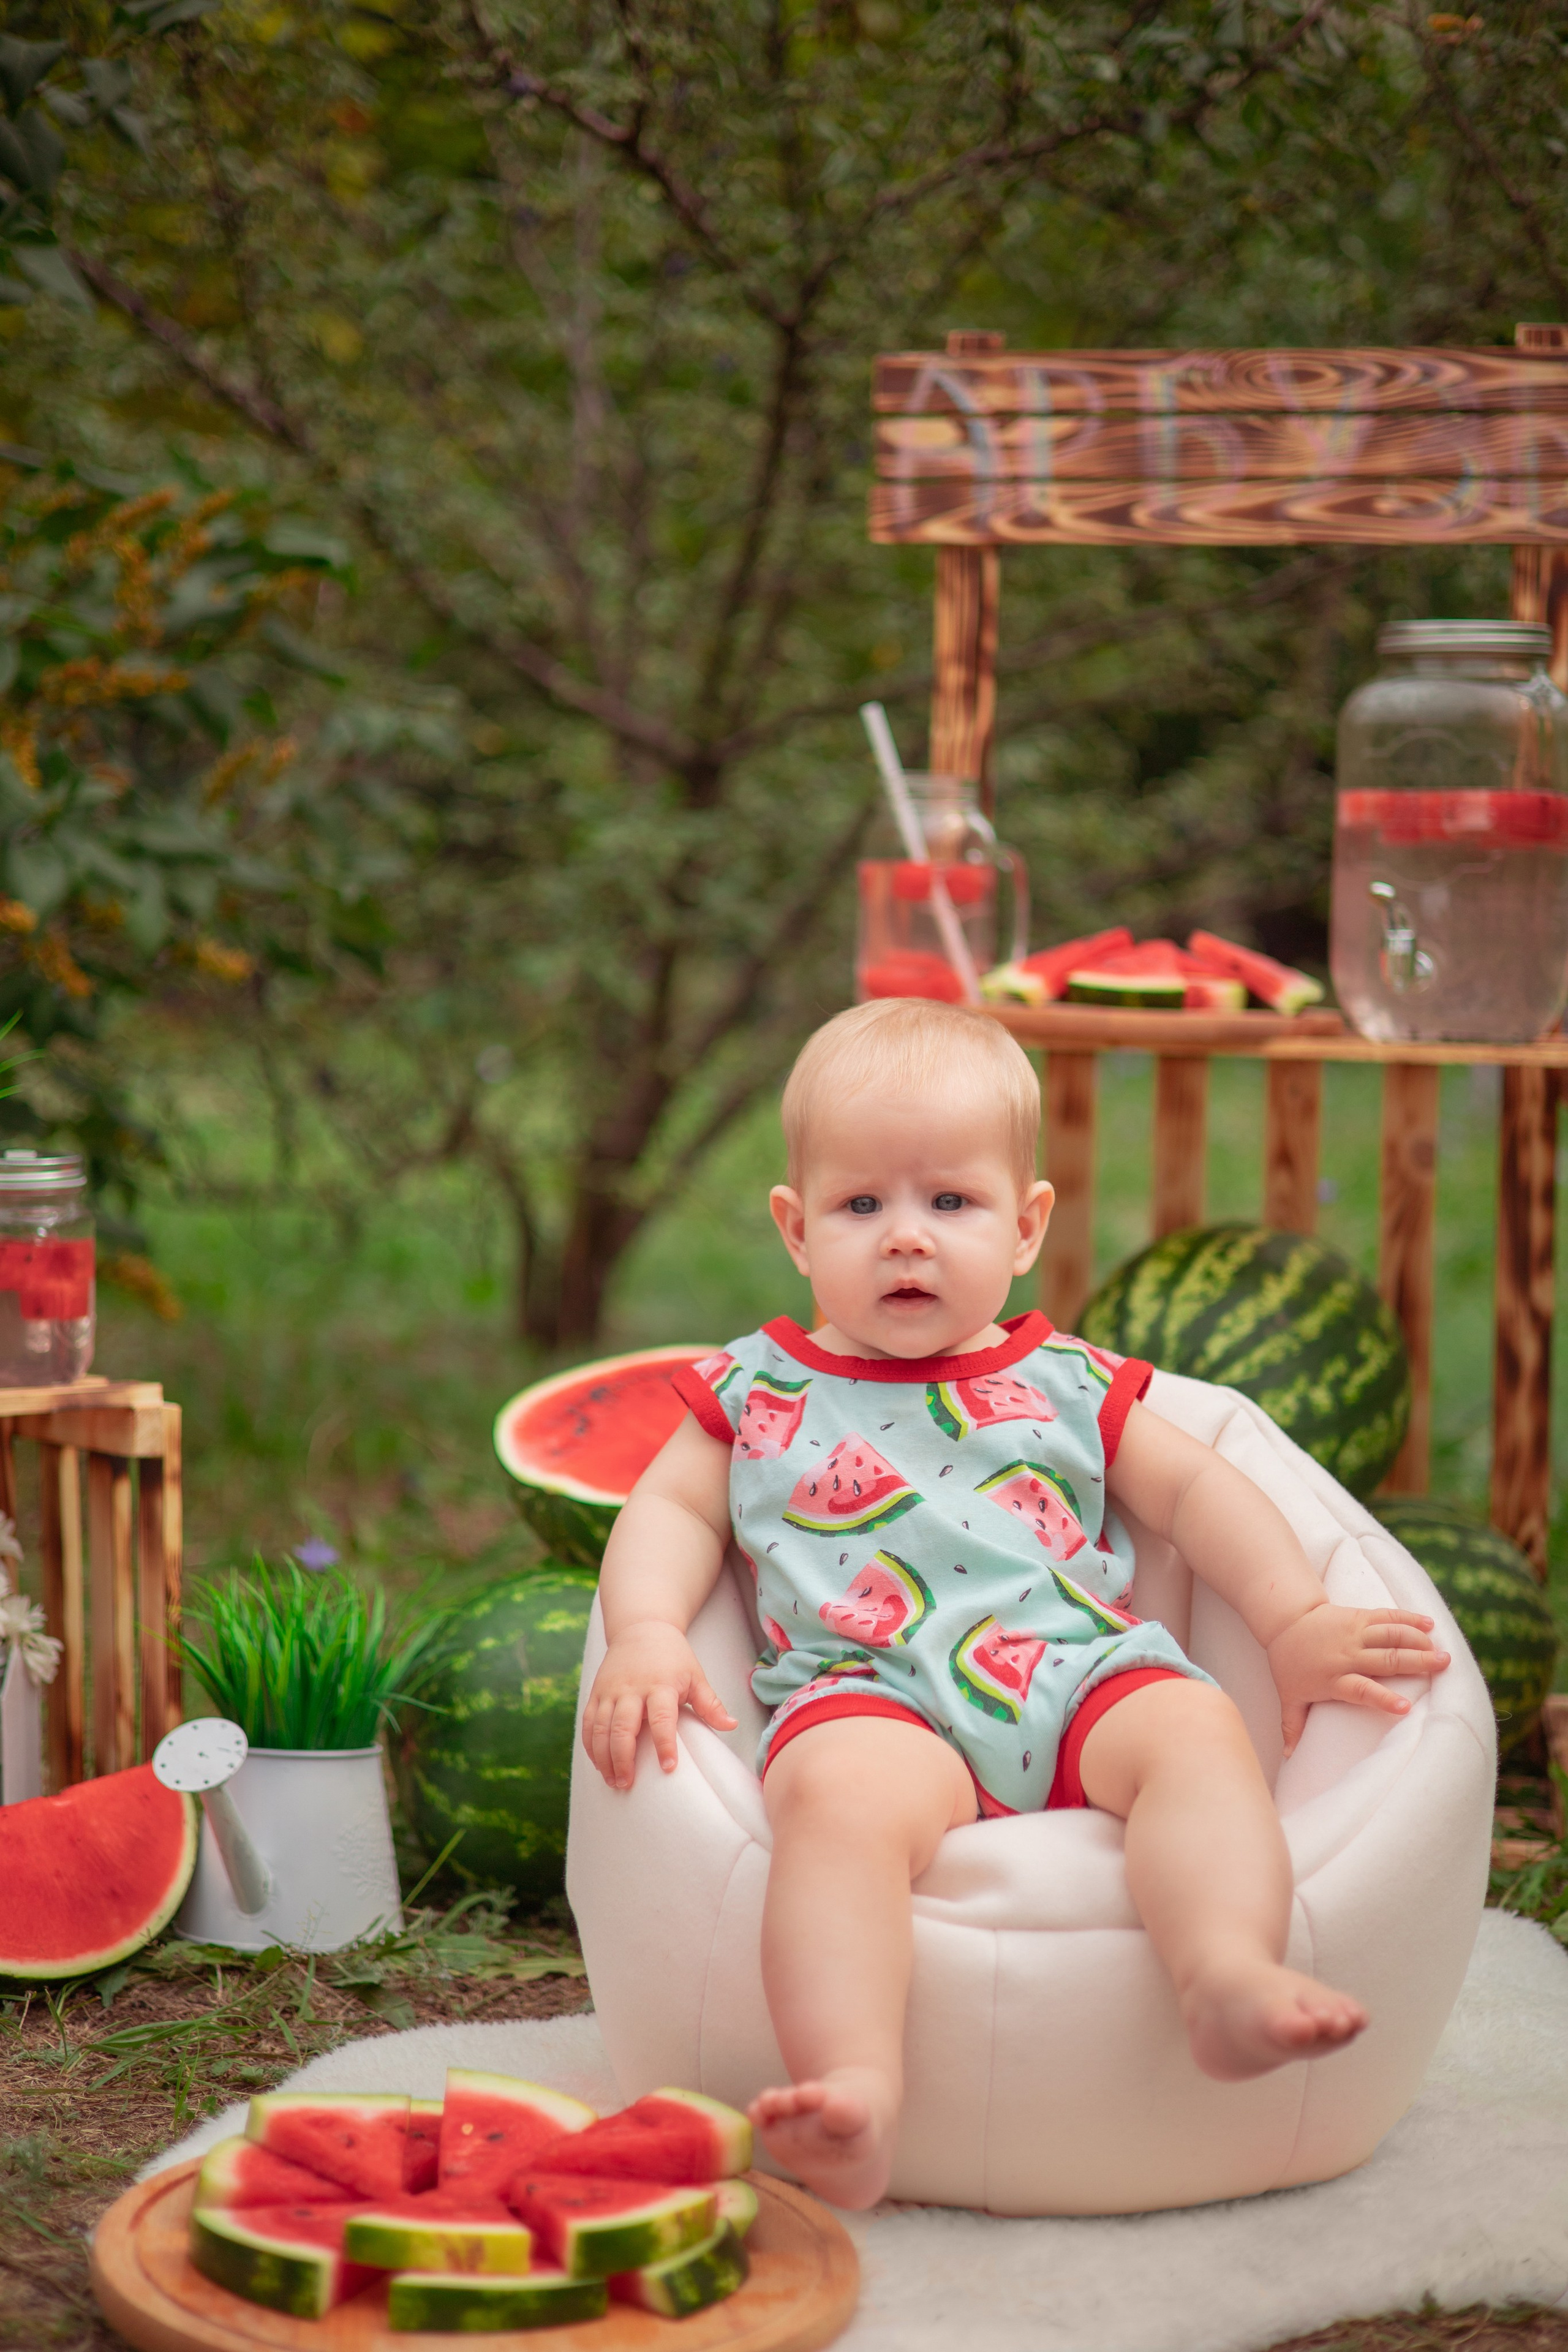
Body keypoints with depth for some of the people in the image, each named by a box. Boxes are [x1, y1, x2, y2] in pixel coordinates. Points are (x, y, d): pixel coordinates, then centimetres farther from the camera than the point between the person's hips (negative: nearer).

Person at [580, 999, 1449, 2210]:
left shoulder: (1068, 1386, 22)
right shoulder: (759, 1391, 20)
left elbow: (1195, 1489, 23)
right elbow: (671, 1511, 18)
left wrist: (1296, 1621, 10)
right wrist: (646, 1639, -2)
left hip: (1080, 1674, 3)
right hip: (871, 1705, -2)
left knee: (1196, 1727, -29)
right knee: (840, 1791, -36)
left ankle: (1230, 1974, -50)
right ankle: (856, 2099, -52)